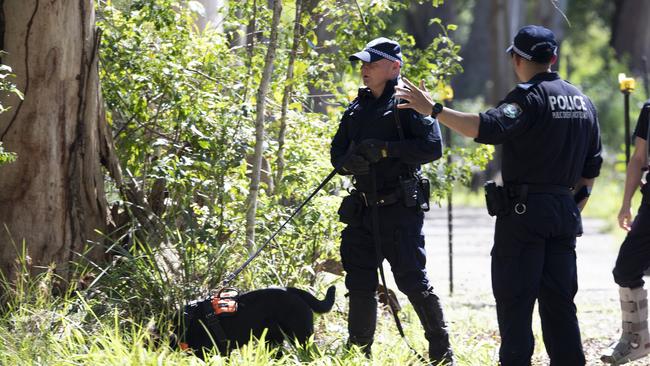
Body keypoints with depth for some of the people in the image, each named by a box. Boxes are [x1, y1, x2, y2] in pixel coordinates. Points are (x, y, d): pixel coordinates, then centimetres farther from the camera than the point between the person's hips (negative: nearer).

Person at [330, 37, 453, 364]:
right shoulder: (356, 109, 16)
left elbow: (433, 146, -16)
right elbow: (337, 153, 15)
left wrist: (385, 149, -20)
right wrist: (349, 162, -9)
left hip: (400, 209, -7)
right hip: (362, 211, 7)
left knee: (413, 281, -7)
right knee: (359, 284, 10)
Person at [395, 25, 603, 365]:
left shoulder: (529, 98, -12)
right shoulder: (583, 101, 12)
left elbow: (486, 127, -28)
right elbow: (591, 168, 16)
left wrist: (434, 109, -27)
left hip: (524, 213, -7)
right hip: (564, 213, 7)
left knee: (514, 299, -3)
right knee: (559, 300, 11)